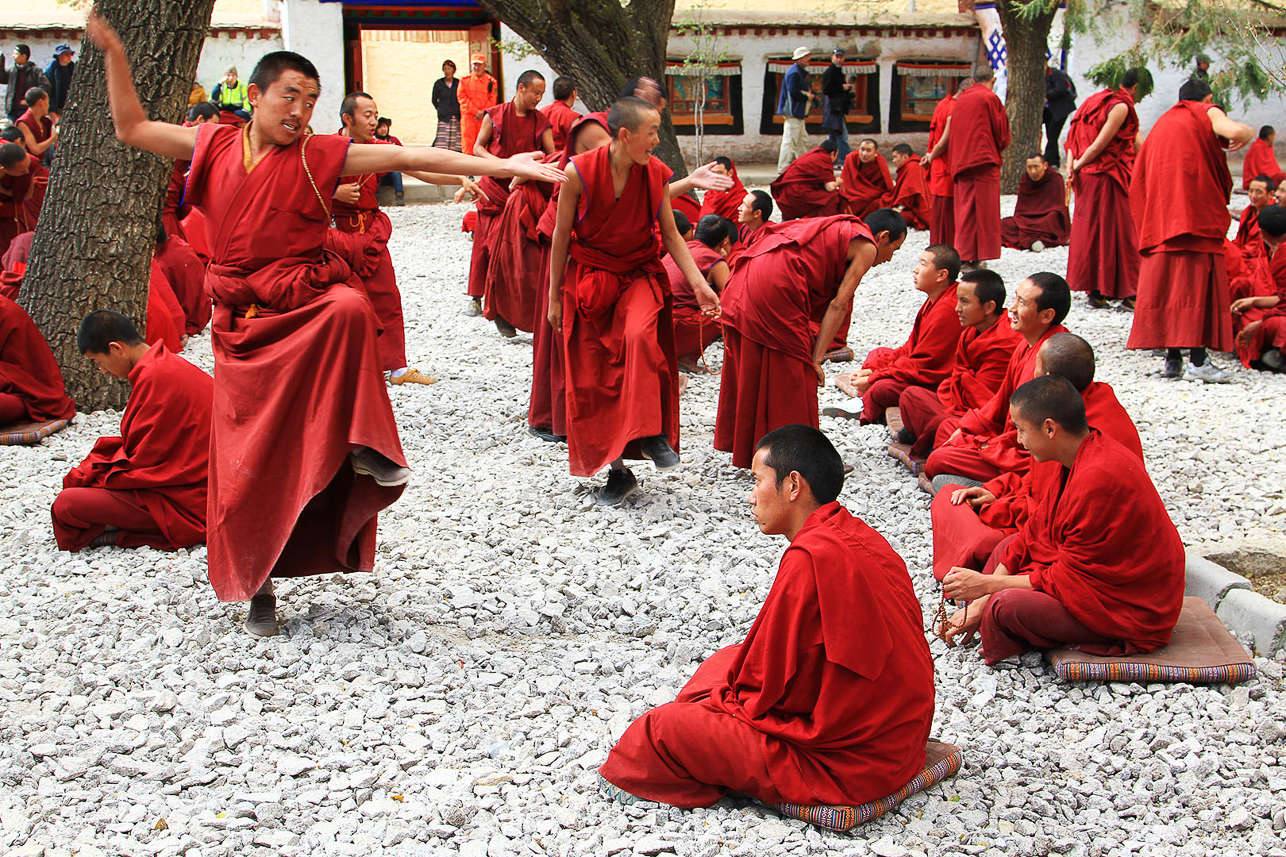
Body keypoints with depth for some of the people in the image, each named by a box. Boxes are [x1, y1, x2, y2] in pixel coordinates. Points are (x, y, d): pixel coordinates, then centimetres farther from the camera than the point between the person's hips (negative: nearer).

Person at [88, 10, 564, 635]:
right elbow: (132, 128, 16)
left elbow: (405, 157, -10)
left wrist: (499, 166, -16)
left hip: (309, 306, -2)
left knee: (351, 309, -40)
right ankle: (257, 586, 23)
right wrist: (113, 53, 9)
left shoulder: (319, 155, -2)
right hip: (243, 327, 2)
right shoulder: (213, 147, 5)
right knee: (243, 466, 3)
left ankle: (366, 449, -28)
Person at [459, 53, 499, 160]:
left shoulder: (491, 81, 6)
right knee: (468, 143, -3)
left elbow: (493, 99, 2)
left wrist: (483, 113, -10)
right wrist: (476, 111, -9)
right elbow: (462, 98, 0)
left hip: (485, 117, 0)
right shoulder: (465, 80, 7)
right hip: (468, 117, 0)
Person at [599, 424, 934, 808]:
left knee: (665, 727, -5)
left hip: (852, 763, -10)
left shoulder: (810, 557, -23)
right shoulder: (857, 535, 6)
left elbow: (768, 687, -16)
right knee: (728, 661, 22)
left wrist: (731, 700, 3)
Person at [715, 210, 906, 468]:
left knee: (750, 372, 17)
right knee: (792, 372, 3)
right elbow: (838, 305, -2)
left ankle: (746, 450, 28)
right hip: (776, 283, -9)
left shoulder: (839, 231, 31)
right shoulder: (867, 246, 5)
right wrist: (816, 359, -1)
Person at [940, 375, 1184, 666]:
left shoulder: (1098, 479, -29)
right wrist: (981, 602, 2)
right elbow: (1036, 531, 5)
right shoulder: (1080, 456, 2)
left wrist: (988, 584, -16)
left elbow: (1071, 577, -24)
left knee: (1009, 605, -27)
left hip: (1132, 614, -10)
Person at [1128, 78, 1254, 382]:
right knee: (1199, 280, -8)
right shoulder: (1208, 114, 6)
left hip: (1160, 216, 6)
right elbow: (1234, 131, -17)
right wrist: (1247, 132, 4)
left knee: (1165, 280, 5)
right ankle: (1198, 361, -16)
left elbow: (1138, 184, 21)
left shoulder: (1162, 123, 25)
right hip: (1198, 212, -6)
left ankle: (1172, 357, 1)